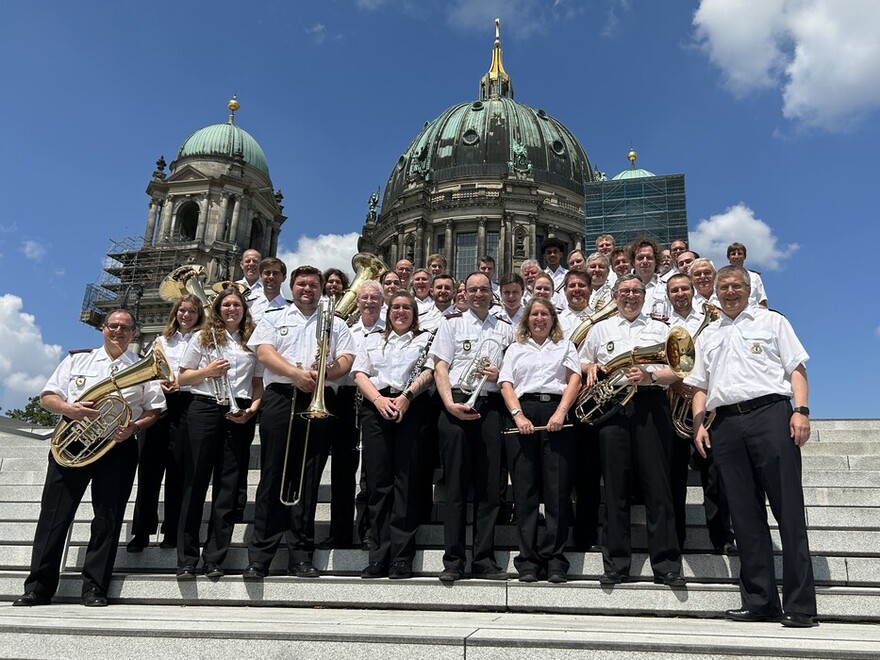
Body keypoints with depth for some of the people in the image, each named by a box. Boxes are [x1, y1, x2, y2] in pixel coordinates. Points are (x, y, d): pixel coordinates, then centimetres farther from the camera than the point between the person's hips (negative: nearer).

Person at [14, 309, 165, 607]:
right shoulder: (77, 359, 13)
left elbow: (154, 411, 7)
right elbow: (47, 397, 8)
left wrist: (134, 427, -13)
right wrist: (69, 409, -13)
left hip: (118, 446, 0)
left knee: (108, 516, 0)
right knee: (54, 513, 0)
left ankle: (94, 588, 8)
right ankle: (39, 587, 8)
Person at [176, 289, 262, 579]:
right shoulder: (203, 337, 10)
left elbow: (258, 383, 12)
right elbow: (182, 378, 8)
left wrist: (252, 409, -5)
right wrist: (207, 371, -10)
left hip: (240, 415, 2)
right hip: (205, 409, -1)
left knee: (228, 485, 2)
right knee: (196, 482, -1)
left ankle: (214, 558, 9)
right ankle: (186, 559, 6)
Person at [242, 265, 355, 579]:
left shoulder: (335, 323, 20)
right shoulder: (274, 319, 17)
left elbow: (346, 359, 9)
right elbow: (264, 353, 1)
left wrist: (328, 371, -13)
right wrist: (296, 373, -14)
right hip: (280, 397, -1)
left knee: (308, 479, 1)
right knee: (272, 477, -3)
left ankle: (300, 555, 7)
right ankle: (259, 556, 1)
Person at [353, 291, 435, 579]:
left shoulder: (425, 339, 17)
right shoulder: (372, 340, 24)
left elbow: (428, 372, 2)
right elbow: (360, 374, 11)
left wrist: (406, 397, -14)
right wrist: (379, 399, -7)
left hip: (411, 408, -2)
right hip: (376, 408, 2)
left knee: (406, 480, -5)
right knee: (378, 480, -3)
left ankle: (401, 557, -3)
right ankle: (380, 555, 1)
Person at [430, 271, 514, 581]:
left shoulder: (505, 330, 18)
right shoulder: (452, 324, 12)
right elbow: (440, 368, 2)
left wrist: (499, 375, -5)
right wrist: (450, 404, -12)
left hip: (490, 407, 2)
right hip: (457, 406, -2)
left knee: (489, 485, 2)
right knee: (456, 485, -1)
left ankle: (484, 560, 10)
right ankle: (453, 561, 5)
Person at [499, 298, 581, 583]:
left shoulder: (565, 346, 19)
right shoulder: (515, 349, 21)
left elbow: (574, 379, 5)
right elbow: (506, 385, 9)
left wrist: (561, 412, -11)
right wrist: (518, 415, -9)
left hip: (556, 415, -1)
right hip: (523, 414, 1)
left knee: (557, 488, -6)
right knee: (525, 489, -2)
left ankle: (555, 558, 0)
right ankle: (528, 559, 1)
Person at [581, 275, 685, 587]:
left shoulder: (659, 329, 18)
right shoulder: (600, 329, 22)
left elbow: (673, 371, 8)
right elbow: (581, 365, 24)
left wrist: (648, 376, -11)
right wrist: (591, 366, 2)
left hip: (650, 406, -1)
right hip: (611, 407, 1)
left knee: (657, 485, -4)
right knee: (615, 485, 0)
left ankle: (666, 564, 0)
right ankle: (616, 562, 6)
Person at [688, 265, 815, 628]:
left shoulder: (772, 322, 13)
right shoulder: (708, 336, 22)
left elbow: (796, 368, 5)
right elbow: (700, 386, 20)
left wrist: (800, 411, -10)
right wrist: (698, 424, 5)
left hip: (770, 414, -3)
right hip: (726, 424, 4)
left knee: (788, 509, -6)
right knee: (745, 514, 4)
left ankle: (800, 605, -2)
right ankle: (759, 600, 10)